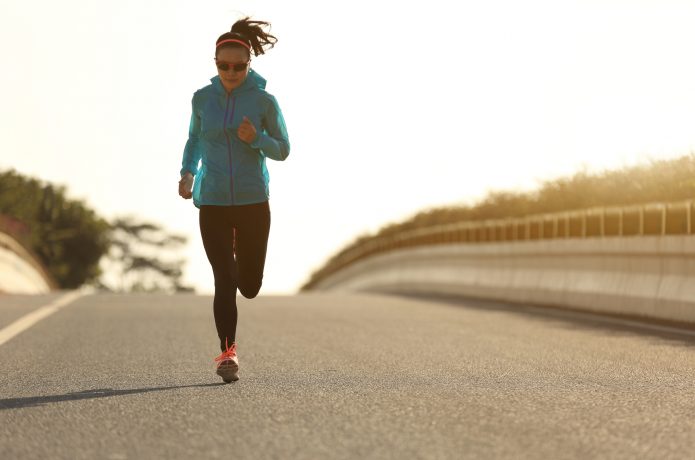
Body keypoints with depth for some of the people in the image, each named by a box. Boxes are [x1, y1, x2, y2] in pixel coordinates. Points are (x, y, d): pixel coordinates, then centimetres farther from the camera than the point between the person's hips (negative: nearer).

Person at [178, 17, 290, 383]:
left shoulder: (264, 101, -4)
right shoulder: (202, 98, 2)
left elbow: (282, 150, 3)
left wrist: (257, 139, -17)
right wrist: (187, 173, 2)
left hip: (253, 202, 0)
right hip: (212, 203, 1)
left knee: (249, 286, 6)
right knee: (224, 281, -10)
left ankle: (241, 262, 42)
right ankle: (228, 352, -3)